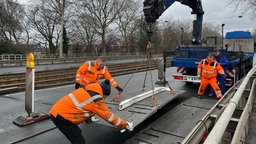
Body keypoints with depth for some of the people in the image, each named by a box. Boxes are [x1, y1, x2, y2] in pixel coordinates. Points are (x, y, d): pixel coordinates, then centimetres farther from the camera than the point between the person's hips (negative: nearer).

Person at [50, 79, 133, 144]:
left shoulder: (87, 90, 11)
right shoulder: (96, 100, -13)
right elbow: (108, 116, -6)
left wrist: (89, 119, 43)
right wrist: (125, 125, 5)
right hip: (62, 117, -9)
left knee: (77, 134, 22)